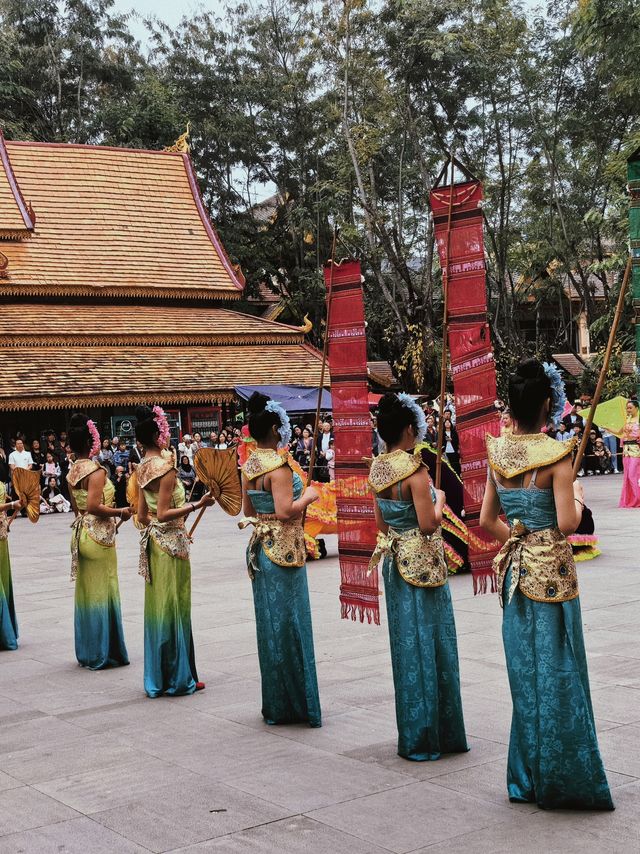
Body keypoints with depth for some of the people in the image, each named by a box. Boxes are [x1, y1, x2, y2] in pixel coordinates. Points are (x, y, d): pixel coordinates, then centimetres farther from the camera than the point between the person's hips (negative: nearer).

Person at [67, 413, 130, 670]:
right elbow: (93, 505, -24)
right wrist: (119, 512, -13)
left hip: (80, 533, 8)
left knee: (86, 591, 13)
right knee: (103, 592, 0)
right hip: (99, 536, -8)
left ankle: (87, 652, 20)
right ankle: (104, 652, 6)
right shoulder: (96, 470, -16)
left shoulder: (72, 472, 9)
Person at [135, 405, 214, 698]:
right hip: (171, 542, -8)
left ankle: (157, 678, 18)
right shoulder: (166, 467, -16)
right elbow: (163, 513, -20)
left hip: (153, 540, 8)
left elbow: (142, 515, 12)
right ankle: (178, 678, 7)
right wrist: (197, 504, -22)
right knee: (174, 608, -1)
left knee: (157, 606, 12)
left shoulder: (142, 469, 9)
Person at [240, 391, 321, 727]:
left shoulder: (249, 466, 8)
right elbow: (285, 511, -24)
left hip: (260, 547, 8)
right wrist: (307, 497, -9)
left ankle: (275, 704, 21)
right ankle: (295, 703, 7)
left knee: (270, 623, 13)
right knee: (289, 623, 0)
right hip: (283, 549, -8)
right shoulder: (279, 465, -18)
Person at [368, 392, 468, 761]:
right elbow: (429, 524, -20)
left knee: (406, 644, 13)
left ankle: (412, 734, 21)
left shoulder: (378, 469, 6)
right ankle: (433, 735, 9)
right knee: (428, 641, 1)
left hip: (395, 561, 8)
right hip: (423, 563, -8)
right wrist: (440, 501, -5)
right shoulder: (415, 470, -18)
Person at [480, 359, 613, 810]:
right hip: (552, 572, -5)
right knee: (557, 671, 4)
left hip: (515, 569, 6)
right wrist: (578, 498, 1)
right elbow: (568, 523, -18)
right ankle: (559, 779, 12)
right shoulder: (557, 454, -14)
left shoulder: (498, 454, 3)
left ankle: (526, 780, 20)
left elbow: (487, 521, 6)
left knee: (524, 671, 12)